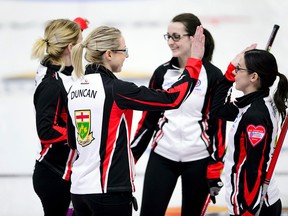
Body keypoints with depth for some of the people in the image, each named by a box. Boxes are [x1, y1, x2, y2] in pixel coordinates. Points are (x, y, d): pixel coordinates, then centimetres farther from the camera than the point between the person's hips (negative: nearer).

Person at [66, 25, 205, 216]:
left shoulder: (76, 88, 8)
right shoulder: (115, 89, -14)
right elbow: (171, 99, -15)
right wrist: (195, 61, -7)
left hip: (79, 189, 8)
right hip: (109, 191, -8)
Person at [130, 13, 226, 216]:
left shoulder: (213, 75, -6)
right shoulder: (162, 73, 4)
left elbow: (218, 125, -5)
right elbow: (148, 118, 8)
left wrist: (216, 168, -9)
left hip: (198, 160, -2)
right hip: (162, 157, 3)